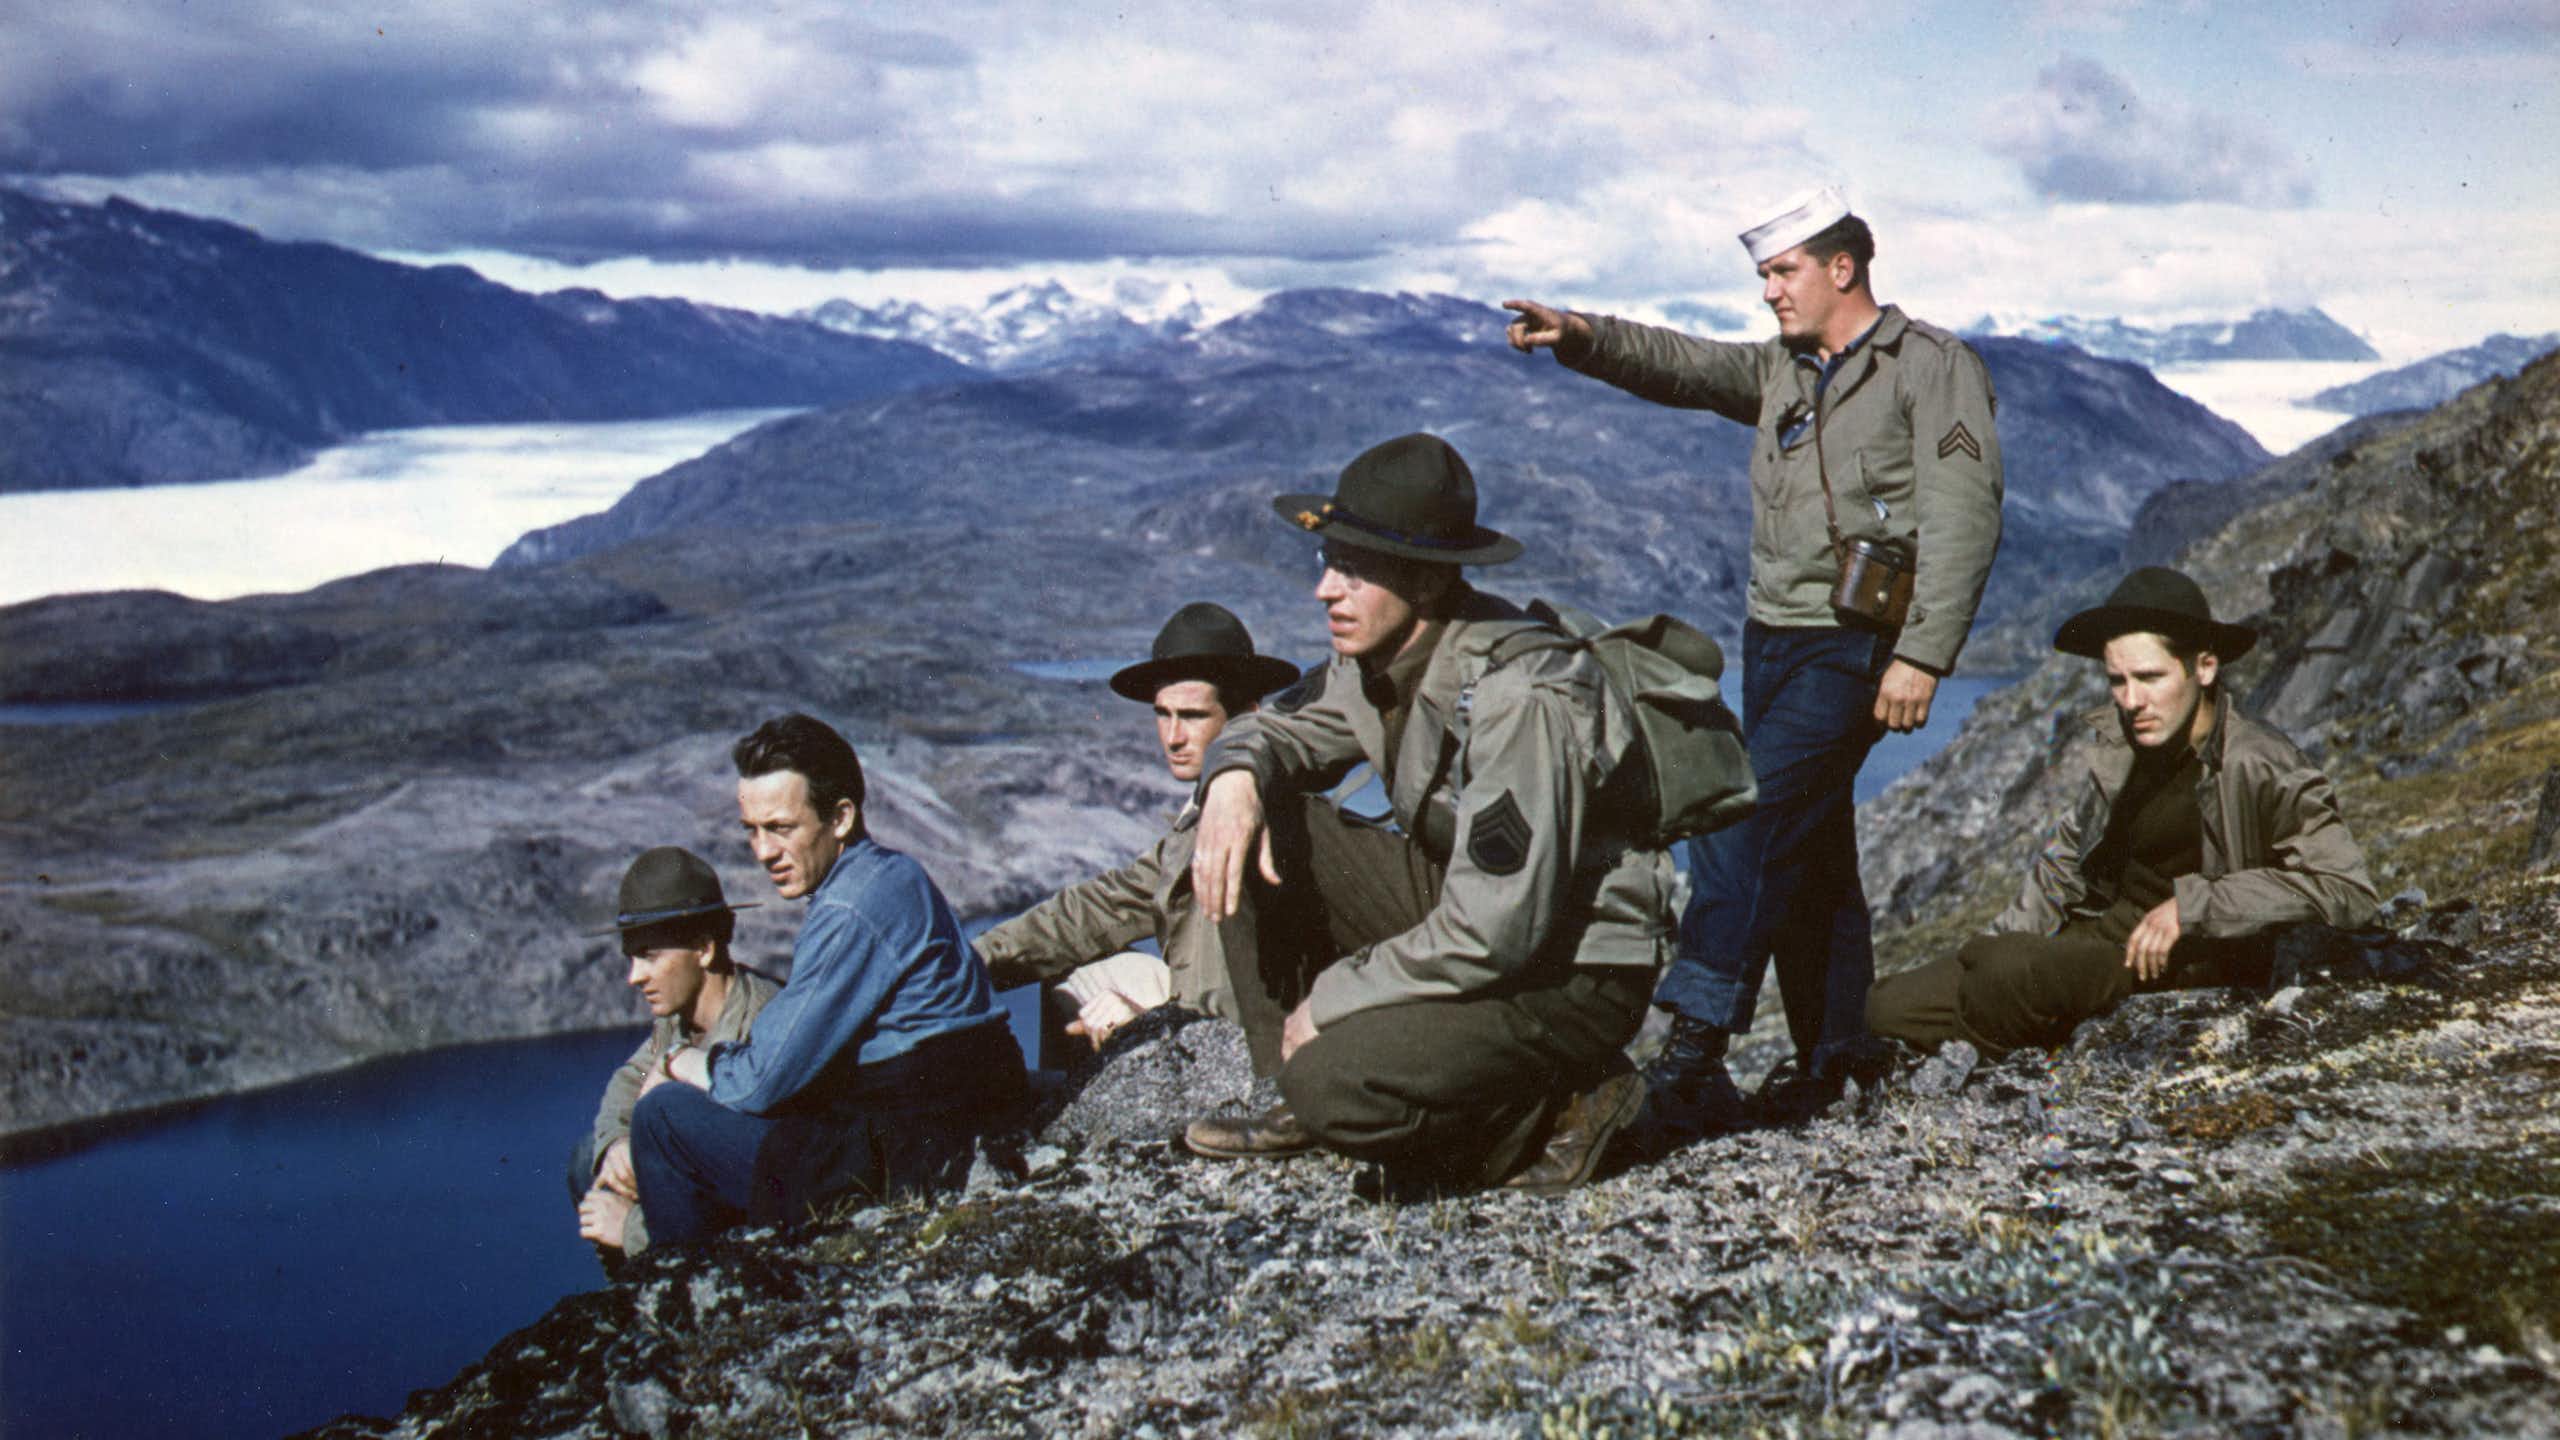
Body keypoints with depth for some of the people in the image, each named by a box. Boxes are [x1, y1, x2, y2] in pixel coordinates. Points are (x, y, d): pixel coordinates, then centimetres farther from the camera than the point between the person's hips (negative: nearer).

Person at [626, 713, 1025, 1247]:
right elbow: (791, 1047, 16)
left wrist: (681, 1063, 3)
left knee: (664, 1116, -4)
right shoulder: (888, 874, 11)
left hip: (905, 1161, -10)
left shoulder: (852, 913, -19)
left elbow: (766, 1080, -17)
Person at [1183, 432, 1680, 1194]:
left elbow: (1495, 934, -31)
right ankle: (1303, 1101, 1)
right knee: (1256, 826, -7)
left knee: (1334, 1083, -29)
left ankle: (1561, 1101, -4)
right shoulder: (1379, 653, -4)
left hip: (1573, 969, -8)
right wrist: (1235, 775, -13)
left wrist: (1334, 998, -19)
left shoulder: (1520, 696, -28)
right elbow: (1277, 727, 13)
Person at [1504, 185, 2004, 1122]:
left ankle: (1696, 1041, -24)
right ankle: (1834, 1053, 20)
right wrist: (1581, 337, -12)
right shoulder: (1781, 371, 18)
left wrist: (1923, 655, -20)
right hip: (1775, 640, 8)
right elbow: (1681, 366, 7)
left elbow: (1964, 519, -12)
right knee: (1804, 846, 11)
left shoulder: (1933, 368, -4)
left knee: (1745, 818, -20)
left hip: (1856, 649, -8)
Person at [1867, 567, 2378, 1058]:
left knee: (2006, 968, -31)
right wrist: (2002, 942, 4)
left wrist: (2191, 905, -25)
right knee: (1889, 1007, -3)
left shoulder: (2261, 766, -16)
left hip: (2182, 967, -6)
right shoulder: (2115, 741, 2)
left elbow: (2349, 890, -24)